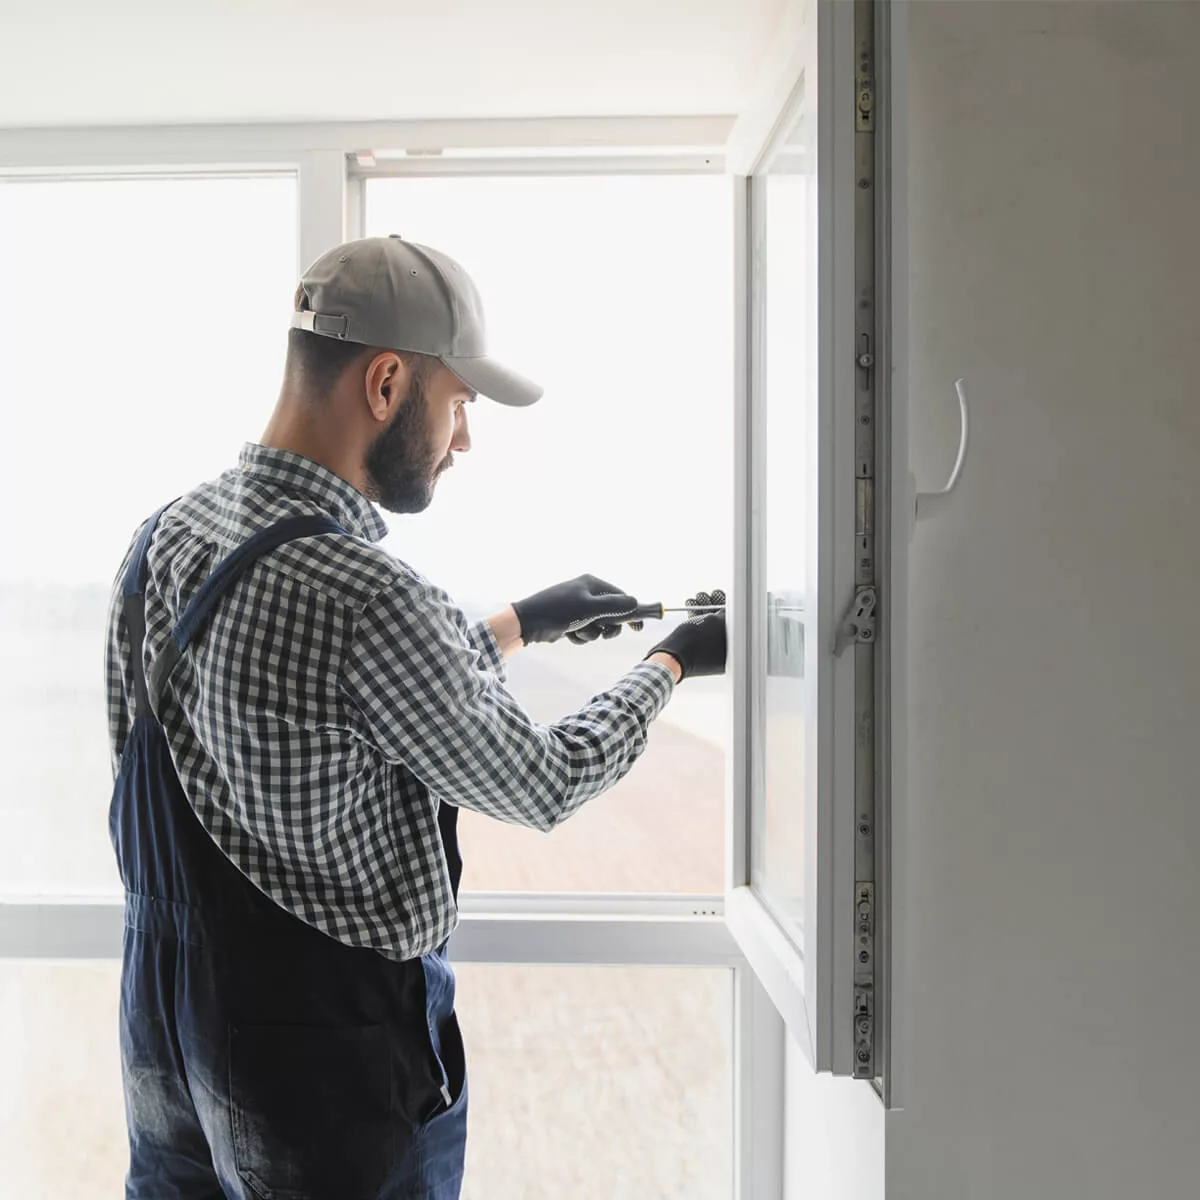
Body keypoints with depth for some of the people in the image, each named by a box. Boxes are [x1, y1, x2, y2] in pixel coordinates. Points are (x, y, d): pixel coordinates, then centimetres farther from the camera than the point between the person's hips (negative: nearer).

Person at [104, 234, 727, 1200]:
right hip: (328, 1060, -7)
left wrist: (519, 625, 15)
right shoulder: (364, 599, -29)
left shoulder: (166, 533, -2)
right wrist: (672, 663, 1)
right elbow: (540, 787, -14)